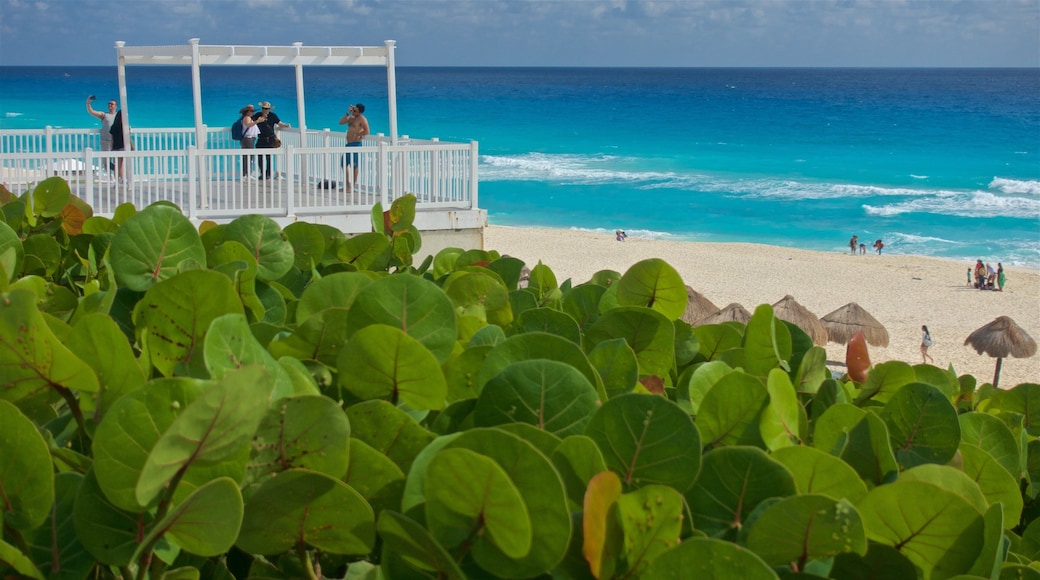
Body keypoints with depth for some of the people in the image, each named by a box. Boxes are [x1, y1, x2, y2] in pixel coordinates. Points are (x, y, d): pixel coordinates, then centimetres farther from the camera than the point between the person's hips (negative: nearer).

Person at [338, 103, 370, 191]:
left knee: (354, 165, -3)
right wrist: (348, 113, 2)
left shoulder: (362, 119, -10)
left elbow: (366, 131, -21)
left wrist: (357, 135, -12)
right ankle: (347, 185, 21)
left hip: (356, 144, -9)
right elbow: (341, 122, 9)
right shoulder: (351, 118, 16)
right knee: (344, 164, 12)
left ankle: (353, 186, 3)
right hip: (348, 144, 9)